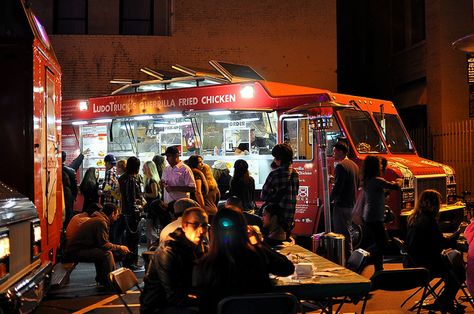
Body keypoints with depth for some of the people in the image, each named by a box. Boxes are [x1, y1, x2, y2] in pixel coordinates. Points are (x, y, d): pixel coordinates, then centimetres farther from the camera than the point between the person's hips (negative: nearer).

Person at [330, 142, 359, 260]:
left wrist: (329, 200, -6)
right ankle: (349, 257, 26)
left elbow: (337, 187, -21)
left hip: (342, 205, -10)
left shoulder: (340, 166, -16)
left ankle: (345, 259, -5)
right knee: (347, 233, 19)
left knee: (342, 234, -5)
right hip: (352, 204, 10)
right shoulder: (354, 165, 14)